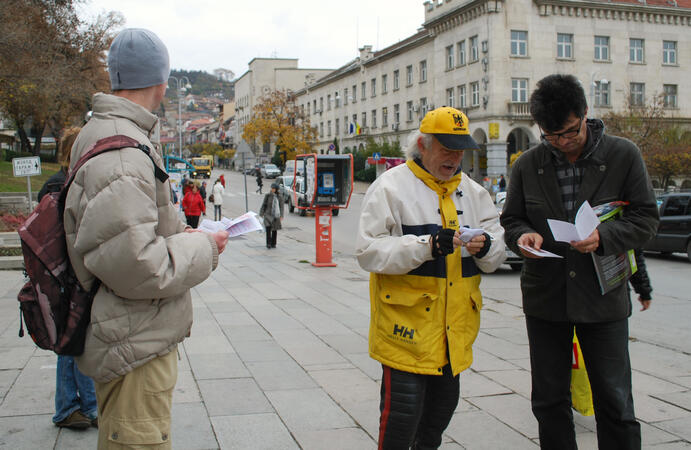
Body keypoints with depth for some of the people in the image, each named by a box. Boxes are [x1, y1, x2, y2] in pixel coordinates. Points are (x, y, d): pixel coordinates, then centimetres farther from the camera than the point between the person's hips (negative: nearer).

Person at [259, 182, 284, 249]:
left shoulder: (279, 196, 1)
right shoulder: (268, 195, -3)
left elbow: (281, 206, 3)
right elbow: (264, 204, 2)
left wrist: (281, 215, -4)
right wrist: (261, 213, 0)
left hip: (276, 216, 2)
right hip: (268, 214, -2)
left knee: (274, 230, 9)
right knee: (268, 228, -16)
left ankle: (273, 244, 21)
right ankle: (268, 244, -12)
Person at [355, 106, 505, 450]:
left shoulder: (472, 191, 12)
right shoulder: (390, 186, -7)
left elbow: (497, 253, 11)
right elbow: (369, 251, -16)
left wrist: (486, 246, -14)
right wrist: (427, 246, -26)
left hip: (455, 324, 6)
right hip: (407, 323, -6)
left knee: (444, 402, 20)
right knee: (402, 409, -3)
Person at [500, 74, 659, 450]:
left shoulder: (624, 155, -4)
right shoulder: (527, 165, 2)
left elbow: (645, 218, -3)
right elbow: (511, 219, 10)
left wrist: (604, 236, -21)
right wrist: (524, 236, -14)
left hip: (603, 296, -2)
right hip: (545, 297, 2)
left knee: (615, 404, 3)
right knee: (549, 401, 12)